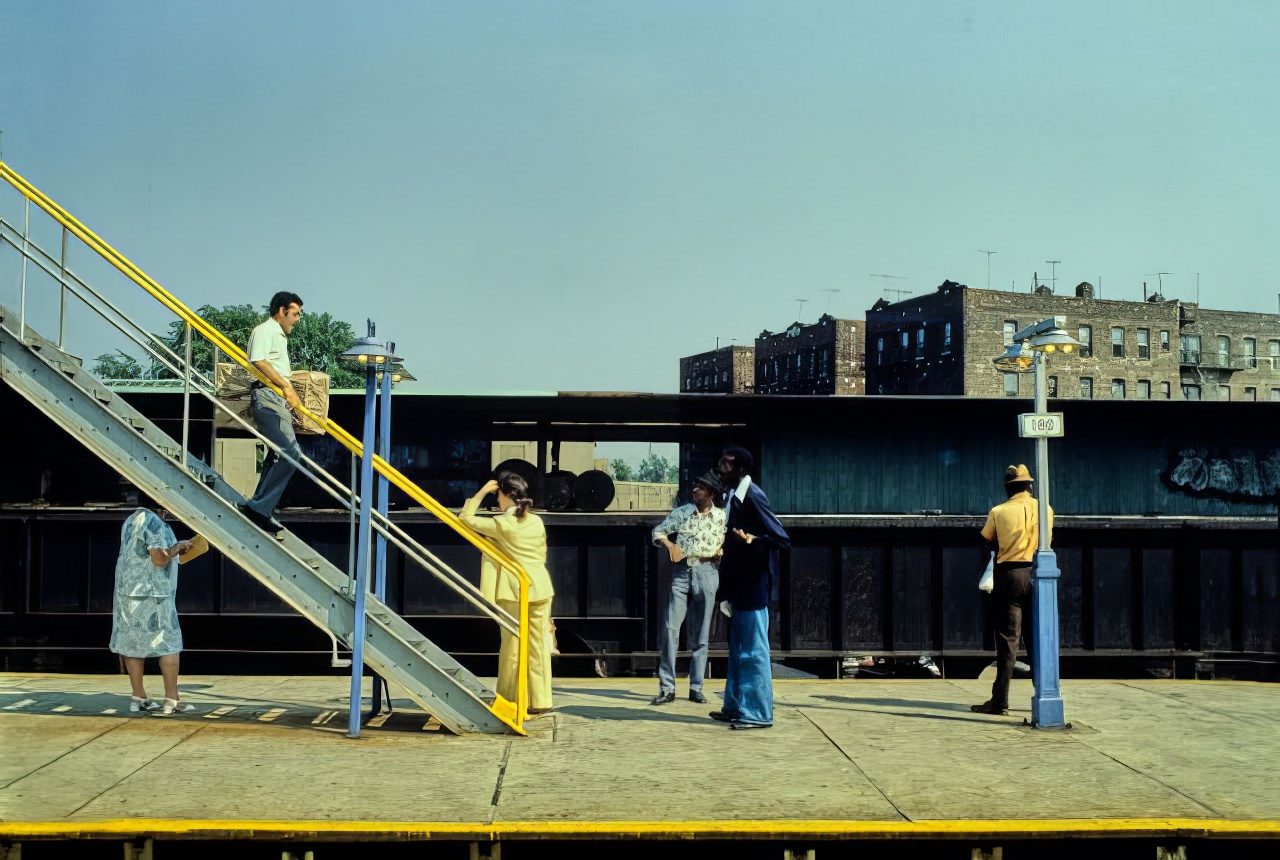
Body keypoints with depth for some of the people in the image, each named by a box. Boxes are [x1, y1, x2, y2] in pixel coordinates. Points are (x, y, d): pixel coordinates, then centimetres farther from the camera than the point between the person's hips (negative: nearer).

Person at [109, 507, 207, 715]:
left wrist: (175, 551, 19)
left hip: (126, 592, 8)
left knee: (133, 643, 9)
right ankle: (171, 699, 0)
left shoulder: (131, 520, 14)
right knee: (168, 644, 0)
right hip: (151, 594, -8)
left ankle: (138, 698, 13)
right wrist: (176, 548, -5)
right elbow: (159, 559, -22)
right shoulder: (154, 522, -15)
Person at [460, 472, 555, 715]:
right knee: (538, 646, 7)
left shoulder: (501, 525, -9)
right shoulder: (537, 521, 7)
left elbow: (465, 518, -1)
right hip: (540, 589, 5)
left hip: (514, 591, -5)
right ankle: (540, 701, 10)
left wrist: (482, 492, 3)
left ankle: (508, 701, 10)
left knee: (512, 647, 4)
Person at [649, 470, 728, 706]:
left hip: (706, 574, 0)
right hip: (681, 573, 1)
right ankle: (667, 688, -2)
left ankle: (696, 688, 12)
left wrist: (720, 552, -7)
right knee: (670, 629, -7)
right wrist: (668, 543, -7)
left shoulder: (721, 516, 5)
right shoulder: (682, 512, 7)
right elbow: (658, 531, 12)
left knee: (700, 635, 4)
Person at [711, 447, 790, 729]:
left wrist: (749, 540, -33)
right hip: (740, 586, 10)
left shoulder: (752, 496, -15)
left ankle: (758, 713, 2)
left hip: (753, 586, -10)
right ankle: (736, 707, 23)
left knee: (752, 651, -4)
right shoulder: (735, 496, 12)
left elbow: (781, 538, -19)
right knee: (738, 650, 15)